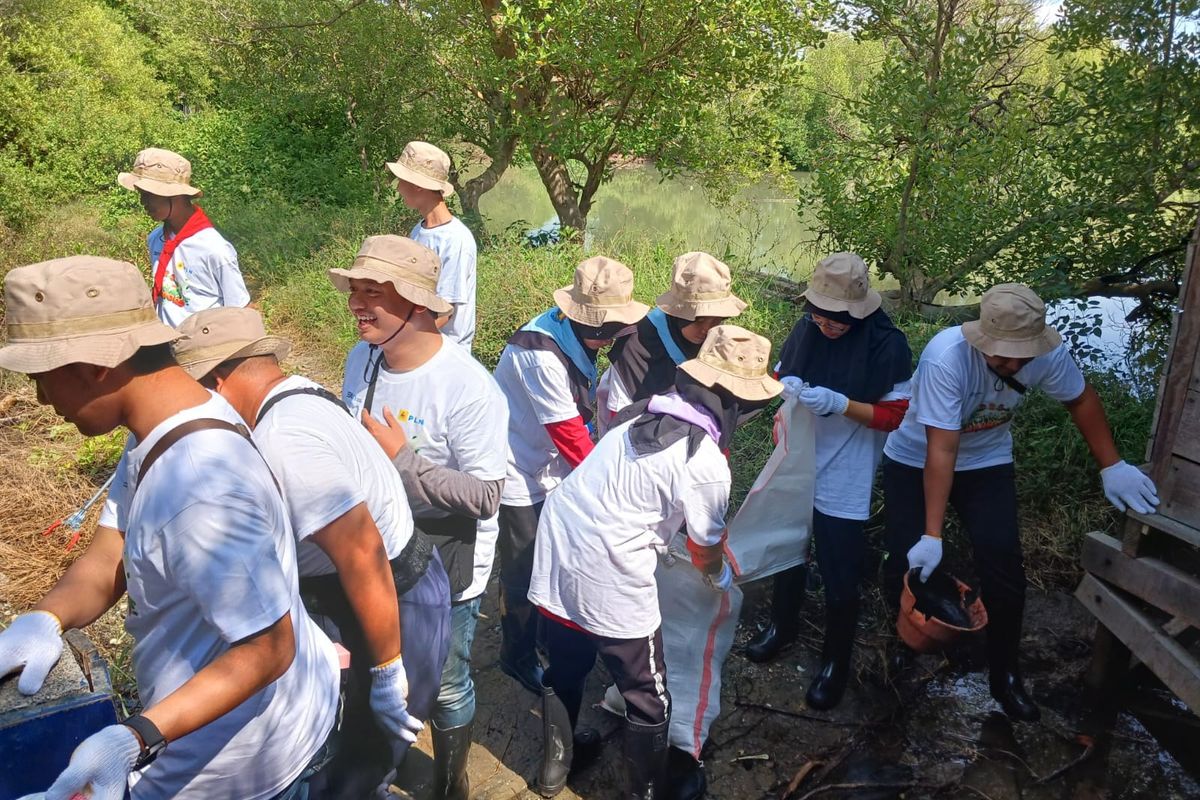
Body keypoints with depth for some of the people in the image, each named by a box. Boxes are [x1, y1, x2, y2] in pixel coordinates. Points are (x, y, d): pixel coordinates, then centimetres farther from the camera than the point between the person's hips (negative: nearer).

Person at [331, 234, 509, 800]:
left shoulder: (469, 388, -28)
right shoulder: (361, 359, -6)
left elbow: (486, 497, -27)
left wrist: (401, 458, -30)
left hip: (443, 566, -6)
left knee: (445, 689, 15)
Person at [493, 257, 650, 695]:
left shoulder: (575, 340, -2)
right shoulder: (541, 354, -31)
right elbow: (568, 432, -25)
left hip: (554, 472, 8)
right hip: (519, 478, -8)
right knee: (523, 574, 9)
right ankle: (519, 657, 31)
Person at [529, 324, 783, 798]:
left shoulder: (643, 412, 6)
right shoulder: (707, 464, -15)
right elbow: (705, 548, 1)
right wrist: (721, 576, 26)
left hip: (554, 549, 8)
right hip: (610, 583, -8)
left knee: (564, 671, 29)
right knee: (649, 701, 16)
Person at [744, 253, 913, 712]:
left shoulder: (886, 345, -17)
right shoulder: (807, 329, -5)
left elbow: (895, 415, -14)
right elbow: (781, 374, 8)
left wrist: (839, 403, -28)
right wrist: (787, 385, -16)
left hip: (844, 481, -5)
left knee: (839, 577, 7)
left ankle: (836, 662, 31)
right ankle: (783, 626, 49)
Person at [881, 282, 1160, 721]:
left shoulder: (1050, 353, -24)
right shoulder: (946, 358, -36)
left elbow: (1082, 399, -1)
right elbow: (941, 452, -35)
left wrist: (1112, 466, -4)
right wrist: (932, 536, -34)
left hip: (987, 463, 3)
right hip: (916, 460, -3)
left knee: (1005, 569, -7)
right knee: (907, 566, -8)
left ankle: (1005, 676, 14)